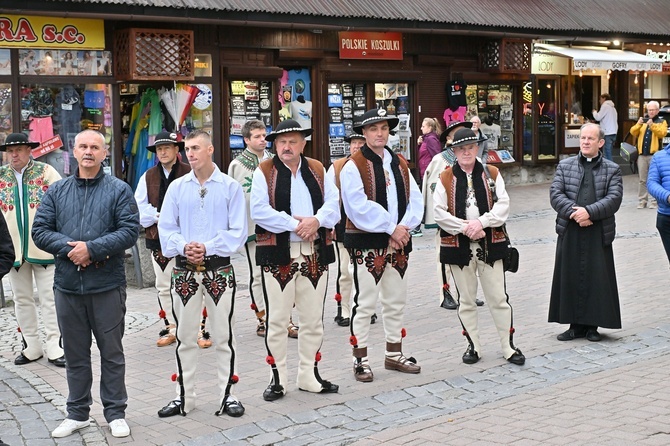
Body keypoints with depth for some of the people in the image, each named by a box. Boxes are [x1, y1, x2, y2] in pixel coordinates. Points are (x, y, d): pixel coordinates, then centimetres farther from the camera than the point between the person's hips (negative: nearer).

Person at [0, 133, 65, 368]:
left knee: (49, 298, 0)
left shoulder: (46, 171, -3)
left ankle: (54, 347, 6)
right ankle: (31, 346, 21)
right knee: (22, 299, 11)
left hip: (44, 248, -3)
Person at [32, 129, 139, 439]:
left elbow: (130, 230, -10)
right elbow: (40, 230, 2)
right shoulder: (57, 191, 9)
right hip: (67, 285, 3)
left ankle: (116, 413, 17)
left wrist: (92, 248, -18)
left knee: (112, 352, 6)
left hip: (107, 285, -3)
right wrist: (69, 248, -14)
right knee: (75, 353, 12)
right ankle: (77, 414, 24)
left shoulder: (119, 190, 0)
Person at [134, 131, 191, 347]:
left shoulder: (190, 174, -3)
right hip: (158, 239, 4)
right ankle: (170, 329, 21)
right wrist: (158, 216, -9)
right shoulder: (148, 177, 9)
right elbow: (139, 208, 6)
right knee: (163, 286, 10)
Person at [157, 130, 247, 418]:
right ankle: (184, 397, 19)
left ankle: (227, 395, 14)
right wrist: (183, 246, -15)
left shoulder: (230, 187, -1)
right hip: (184, 271, 2)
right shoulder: (177, 187, 6)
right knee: (184, 336, 9)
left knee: (224, 336, 4)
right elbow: (166, 227, 4)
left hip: (219, 269, -2)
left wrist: (207, 247, -16)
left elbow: (238, 231, -5)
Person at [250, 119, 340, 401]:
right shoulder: (264, 172, 0)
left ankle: (309, 376, 22)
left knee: (313, 319, 10)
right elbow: (259, 210, -12)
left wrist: (316, 220, -16)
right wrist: (295, 224, -16)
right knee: (277, 319, 1)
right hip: (278, 255, -4)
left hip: (315, 254, 4)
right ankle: (277, 378, 11)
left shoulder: (318, 171, 12)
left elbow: (333, 203, 4)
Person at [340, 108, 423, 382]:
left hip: (398, 242, 6)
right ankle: (360, 360, 7)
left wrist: (404, 227, -12)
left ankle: (394, 355, 27)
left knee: (396, 301, 14)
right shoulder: (353, 167, -9)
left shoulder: (400, 164, 11)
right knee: (365, 303, -2)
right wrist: (391, 228, -17)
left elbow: (415, 200, 4)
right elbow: (359, 207, -18)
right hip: (366, 244, -6)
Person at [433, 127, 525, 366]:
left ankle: (509, 346, 12)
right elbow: (439, 213, -7)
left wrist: (481, 222, -19)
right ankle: (473, 346, 21)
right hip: (458, 246, 0)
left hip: (490, 244, 0)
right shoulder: (445, 179, 1)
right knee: (465, 300, 9)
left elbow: (503, 205, -4)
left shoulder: (492, 174, 4)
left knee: (499, 297, 3)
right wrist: (465, 228, -16)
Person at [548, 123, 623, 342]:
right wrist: (574, 213, -15)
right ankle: (575, 324, 13)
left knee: (597, 278, 1)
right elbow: (555, 194, -1)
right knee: (570, 277, 4)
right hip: (570, 232, 1)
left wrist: (589, 212, -18)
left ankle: (592, 325, 12)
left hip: (598, 233, -1)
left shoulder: (612, 169, 6)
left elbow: (614, 198, -6)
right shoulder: (565, 166, 9)